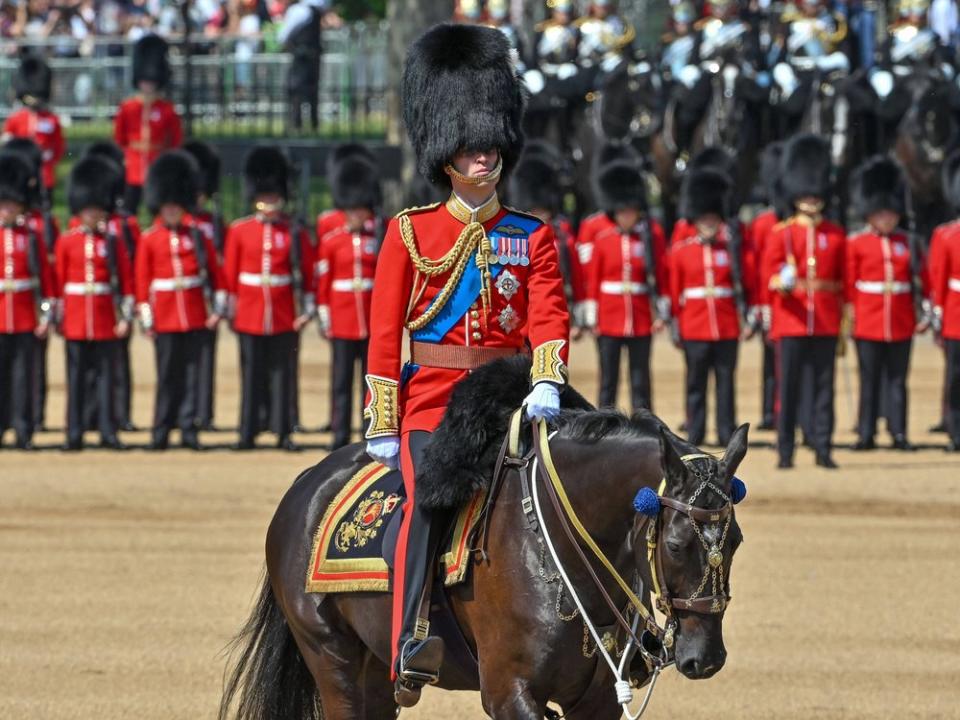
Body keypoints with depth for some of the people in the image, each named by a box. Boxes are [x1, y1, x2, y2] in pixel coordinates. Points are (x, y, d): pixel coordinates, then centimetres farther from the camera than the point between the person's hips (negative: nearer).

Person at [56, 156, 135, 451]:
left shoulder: (113, 242, 4)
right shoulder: (66, 241, 4)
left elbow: (127, 282, 3)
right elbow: (58, 280, 4)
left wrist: (125, 316, -3)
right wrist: (57, 316, 0)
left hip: (106, 319, 0)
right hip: (75, 319, 0)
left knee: (106, 375, 2)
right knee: (76, 377, 3)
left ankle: (108, 432, 5)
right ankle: (74, 434, 6)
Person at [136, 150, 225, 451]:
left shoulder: (197, 235, 5)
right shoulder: (149, 239, 2)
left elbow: (214, 271, 7)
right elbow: (142, 280, 2)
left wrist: (217, 308, 1)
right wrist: (146, 319, -1)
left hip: (195, 316, 1)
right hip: (165, 319, -1)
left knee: (191, 373, 2)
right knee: (168, 375, 1)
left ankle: (188, 429, 6)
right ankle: (161, 432, 7)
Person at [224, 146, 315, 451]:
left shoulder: (294, 232, 3)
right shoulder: (239, 231, 4)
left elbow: (307, 273, 4)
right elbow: (230, 273, 5)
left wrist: (306, 309, -2)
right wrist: (231, 311, 2)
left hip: (284, 319, 0)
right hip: (250, 317, 0)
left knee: (282, 373, 3)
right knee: (251, 374, 4)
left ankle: (283, 431, 8)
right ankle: (247, 433, 8)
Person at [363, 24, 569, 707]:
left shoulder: (532, 236, 12)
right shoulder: (411, 232, 7)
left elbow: (549, 316, -1)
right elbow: (385, 332, 4)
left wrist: (546, 384, -20)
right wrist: (382, 422, -3)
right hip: (431, 398, -3)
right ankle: (412, 642, -31)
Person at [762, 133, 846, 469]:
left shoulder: (836, 235, 10)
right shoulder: (781, 234, 3)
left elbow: (843, 280, 12)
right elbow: (769, 275, -3)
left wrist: (843, 322, 9)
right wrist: (782, 283, -27)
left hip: (826, 324, 2)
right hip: (791, 319, -2)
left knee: (823, 386, 1)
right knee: (789, 387, -1)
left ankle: (823, 448, 4)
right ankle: (785, 451, 3)